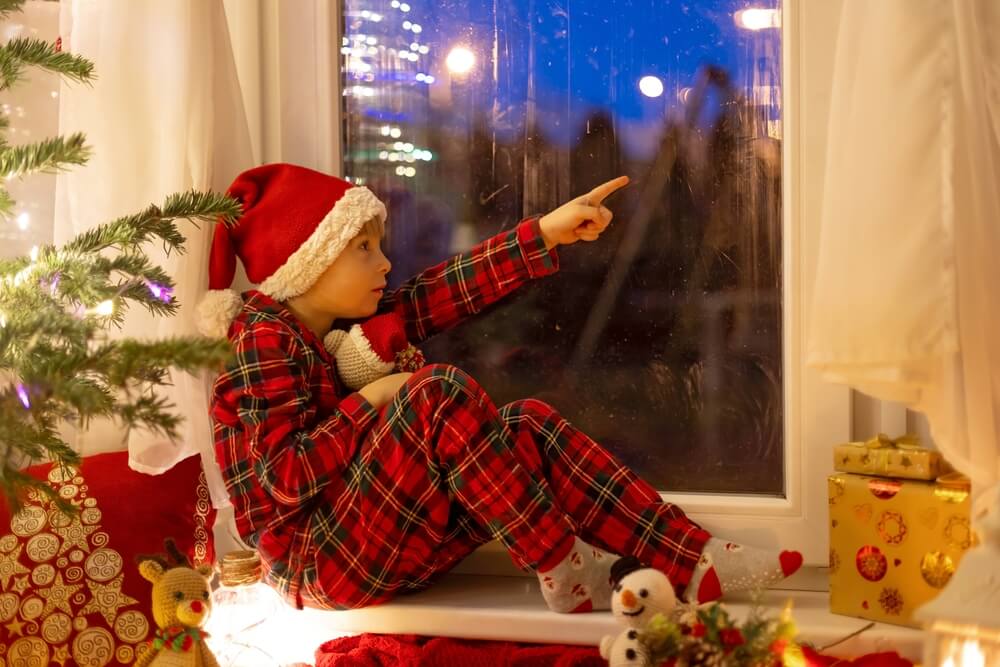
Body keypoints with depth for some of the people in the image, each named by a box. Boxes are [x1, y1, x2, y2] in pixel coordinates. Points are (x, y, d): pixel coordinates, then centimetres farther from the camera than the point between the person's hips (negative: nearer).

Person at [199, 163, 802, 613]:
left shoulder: (347, 324, 13)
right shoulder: (264, 341, -13)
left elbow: (447, 292, 7)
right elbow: (285, 476, -23)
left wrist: (546, 233, 3)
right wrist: (371, 401, -16)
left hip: (386, 546, 9)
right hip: (322, 564, -9)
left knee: (528, 423, -3)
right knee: (442, 394, -26)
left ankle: (692, 561, -11)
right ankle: (565, 574, -16)